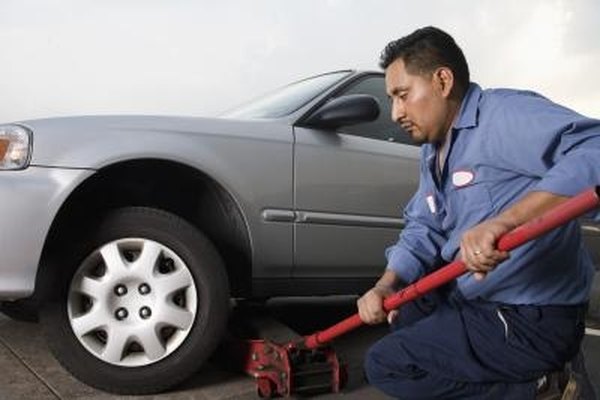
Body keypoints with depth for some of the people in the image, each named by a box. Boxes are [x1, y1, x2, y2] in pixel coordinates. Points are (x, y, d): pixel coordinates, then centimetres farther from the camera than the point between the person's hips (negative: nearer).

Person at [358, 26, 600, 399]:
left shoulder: (504, 113, -20)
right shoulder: (433, 152, 11)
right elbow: (422, 230, 9)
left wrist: (504, 220, -46)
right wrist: (386, 285, -8)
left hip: (531, 321, -10)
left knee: (383, 365, -7)